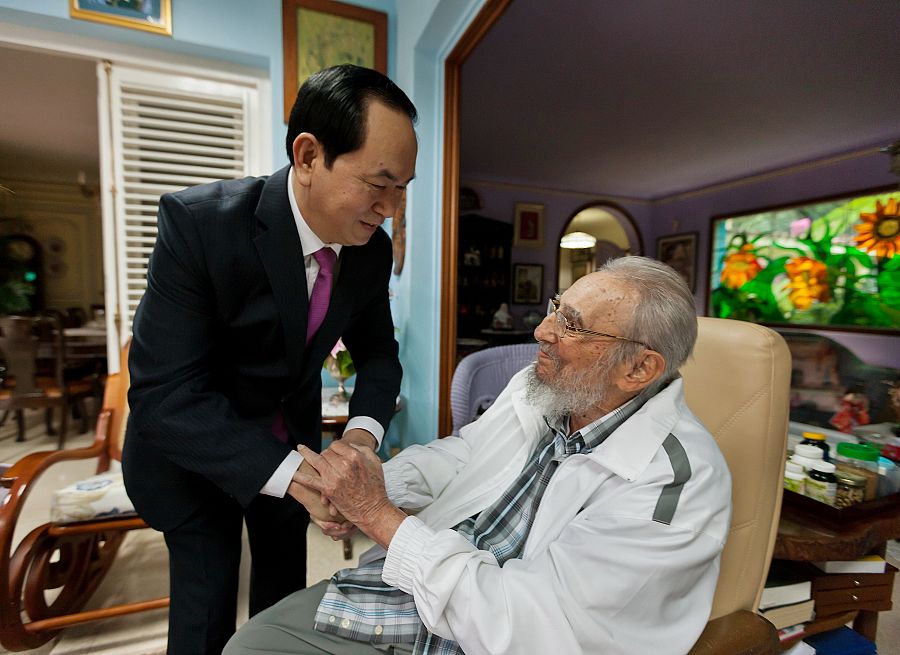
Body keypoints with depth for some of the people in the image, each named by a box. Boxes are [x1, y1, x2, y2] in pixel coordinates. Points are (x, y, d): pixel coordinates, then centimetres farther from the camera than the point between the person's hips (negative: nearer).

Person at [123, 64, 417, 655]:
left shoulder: (372, 248, -15)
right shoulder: (197, 221, -30)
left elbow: (377, 350, -4)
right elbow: (164, 395, -31)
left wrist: (363, 431, -23)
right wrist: (290, 474, -38)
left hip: (292, 439, 5)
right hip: (192, 446, -4)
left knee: (285, 598, 22)